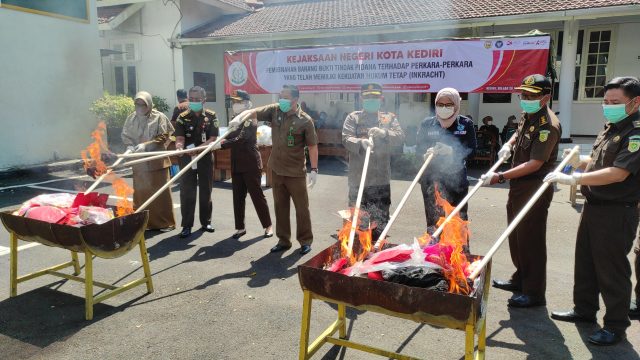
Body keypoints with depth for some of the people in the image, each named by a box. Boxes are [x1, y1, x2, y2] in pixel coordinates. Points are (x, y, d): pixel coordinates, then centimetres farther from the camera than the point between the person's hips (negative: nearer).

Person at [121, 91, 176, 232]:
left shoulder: (159, 117, -5)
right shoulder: (131, 118, 8)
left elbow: (163, 137, -10)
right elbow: (125, 135, 11)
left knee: (160, 192, 1)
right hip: (139, 162, 4)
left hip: (157, 161, -4)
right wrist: (130, 146, -9)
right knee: (140, 192, 7)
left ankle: (165, 222, 12)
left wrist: (146, 145, -18)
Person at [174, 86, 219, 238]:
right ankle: (187, 225, 6)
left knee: (206, 191, 9)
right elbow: (180, 138, -9)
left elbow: (213, 139, -8)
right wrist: (179, 147, -33)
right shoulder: (182, 118, 0)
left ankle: (206, 222, 23)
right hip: (187, 159, 0)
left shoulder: (211, 116, -1)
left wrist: (197, 148, -23)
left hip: (205, 158, 1)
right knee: (187, 192, -1)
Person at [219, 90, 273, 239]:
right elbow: (229, 137, 6)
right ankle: (240, 227, 19)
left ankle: (268, 226, 12)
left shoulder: (251, 120, -11)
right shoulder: (235, 120, 14)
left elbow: (240, 139, -25)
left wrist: (221, 145, -32)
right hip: (237, 164, 7)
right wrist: (232, 127, -12)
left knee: (257, 195, 0)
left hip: (251, 164, -7)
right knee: (238, 196, 9)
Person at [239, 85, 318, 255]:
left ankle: (305, 240, 22)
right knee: (280, 207, 14)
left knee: (301, 207, 7)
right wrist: (240, 118, -24)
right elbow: (253, 112, -2)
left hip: (296, 172, -5)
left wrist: (314, 169, -11)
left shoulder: (305, 120, -13)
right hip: (276, 170, 5)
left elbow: (312, 146, -9)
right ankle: (283, 240, 27)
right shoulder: (274, 110, -1)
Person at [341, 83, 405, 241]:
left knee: (380, 220, 11)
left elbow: (400, 137, -2)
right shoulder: (353, 117, 5)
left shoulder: (389, 118, 10)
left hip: (381, 179, 2)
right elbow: (346, 139, -9)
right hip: (358, 178, -2)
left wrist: (384, 133, -22)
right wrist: (361, 143, -30)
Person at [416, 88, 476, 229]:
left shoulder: (466, 124, 4)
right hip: (431, 179, 1)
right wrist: (427, 155, -17)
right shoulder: (427, 124, 8)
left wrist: (452, 155, -20)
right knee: (433, 220, 4)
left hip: (456, 179, -1)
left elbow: (471, 150, -1)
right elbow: (418, 149, 6)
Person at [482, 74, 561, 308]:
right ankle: (520, 279, 34)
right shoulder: (527, 115, 8)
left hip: (535, 189, -9)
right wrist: (509, 144, 11)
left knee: (530, 239, -4)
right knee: (516, 236, 18)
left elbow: (535, 164, -26)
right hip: (518, 185, 10)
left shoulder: (548, 125, -20)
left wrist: (500, 177, -29)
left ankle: (534, 293, 8)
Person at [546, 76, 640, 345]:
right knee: (585, 261, 18)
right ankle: (584, 309, 34)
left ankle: (616, 326, 17)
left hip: (617, 212, -9)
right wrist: (580, 162, 6)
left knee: (612, 270, 2)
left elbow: (618, 172, -27)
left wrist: (574, 179, -30)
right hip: (593, 207, 9)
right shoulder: (610, 128, 13)